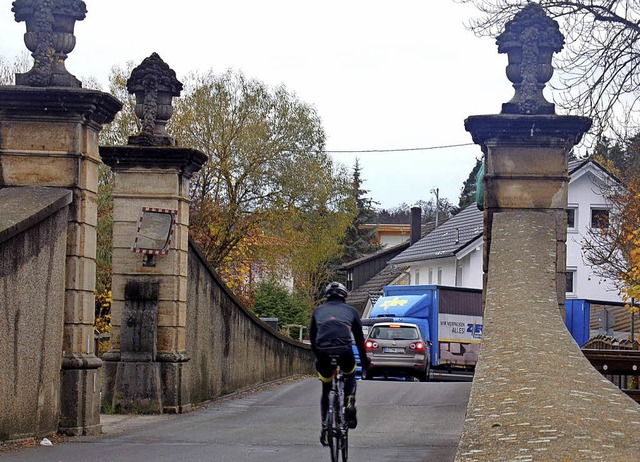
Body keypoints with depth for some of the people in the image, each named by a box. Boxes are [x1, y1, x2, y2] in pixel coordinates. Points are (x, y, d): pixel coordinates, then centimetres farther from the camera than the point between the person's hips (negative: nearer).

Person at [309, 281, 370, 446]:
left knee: (326, 391, 19)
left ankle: (325, 428, 9)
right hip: (344, 350, -1)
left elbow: (312, 337, 24)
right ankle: (349, 405, 5)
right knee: (350, 377, 31)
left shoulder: (319, 311, 23)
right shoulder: (350, 311, 20)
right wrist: (364, 360, 34)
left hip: (323, 352, 1)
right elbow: (359, 338, 24)